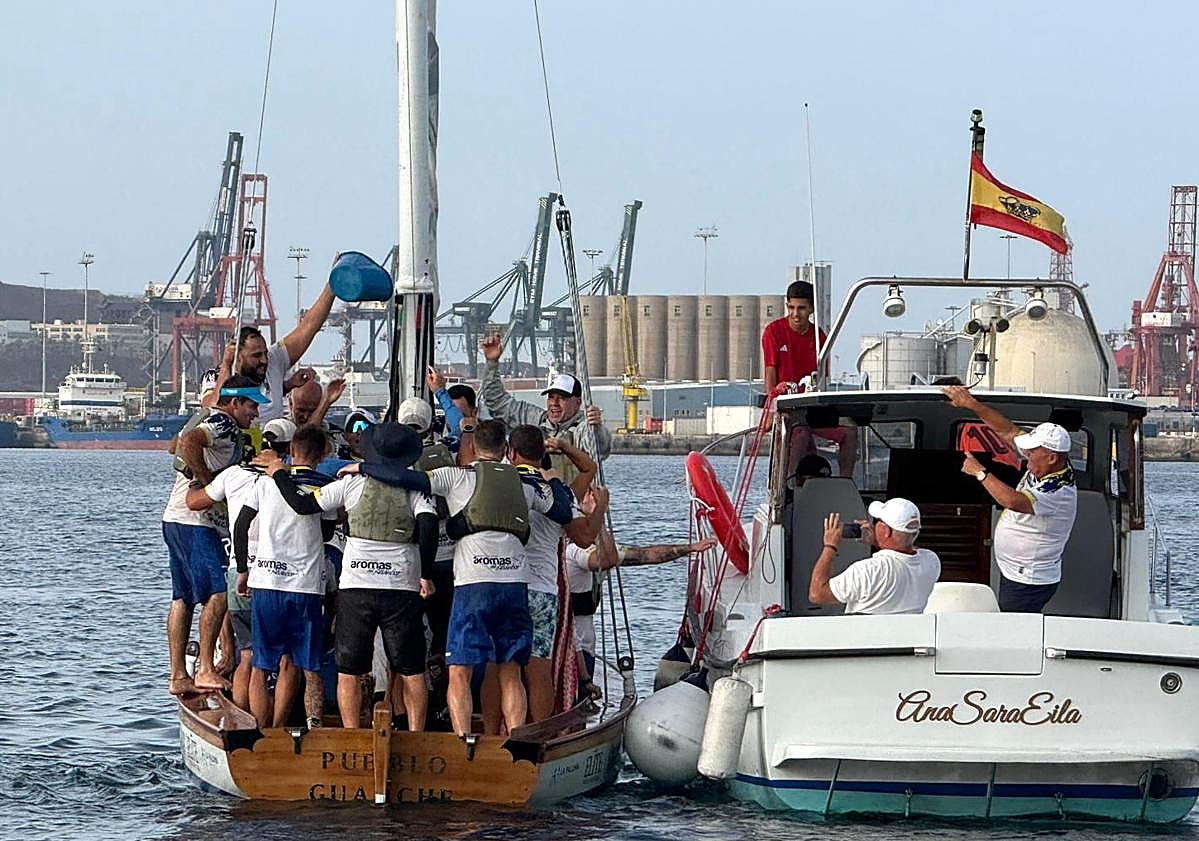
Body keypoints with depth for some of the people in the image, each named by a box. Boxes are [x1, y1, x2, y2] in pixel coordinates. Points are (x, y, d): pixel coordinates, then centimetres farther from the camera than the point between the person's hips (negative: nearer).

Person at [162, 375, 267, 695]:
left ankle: (178, 676, 10)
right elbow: (188, 441, -31)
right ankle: (205, 670, -14)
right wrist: (206, 481, -22)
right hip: (194, 522, -11)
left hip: (175, 519, 11)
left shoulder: (212, 422, 20)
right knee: (217, 593, -12)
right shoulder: (223, 425, -12)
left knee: (183, 598, 9)